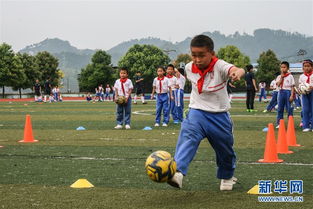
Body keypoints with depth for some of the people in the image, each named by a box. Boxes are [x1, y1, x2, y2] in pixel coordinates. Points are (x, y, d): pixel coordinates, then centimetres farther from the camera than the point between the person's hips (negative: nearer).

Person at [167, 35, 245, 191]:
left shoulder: (219, 66, -19)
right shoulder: (189, 68, -4)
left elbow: (237, 70, -42)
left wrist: (237, 72, -65)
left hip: (219, 115, -1)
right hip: (197, 113, 2)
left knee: (225, 150, 14)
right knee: (188, 137, -28)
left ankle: (227, 177, 44)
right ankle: (177, 172, -45)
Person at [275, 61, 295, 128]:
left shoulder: (290, 76, 1)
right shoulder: (279, 77, 9)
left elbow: (292, 87, -2)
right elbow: (278, 84, -6)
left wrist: (292, 96, -10)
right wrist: (282, 77, -9)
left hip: (288, 92, -3)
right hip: (281, 92, 3)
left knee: (289, 109, -2)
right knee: (280, 108, 5)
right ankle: (279, 123, 11)